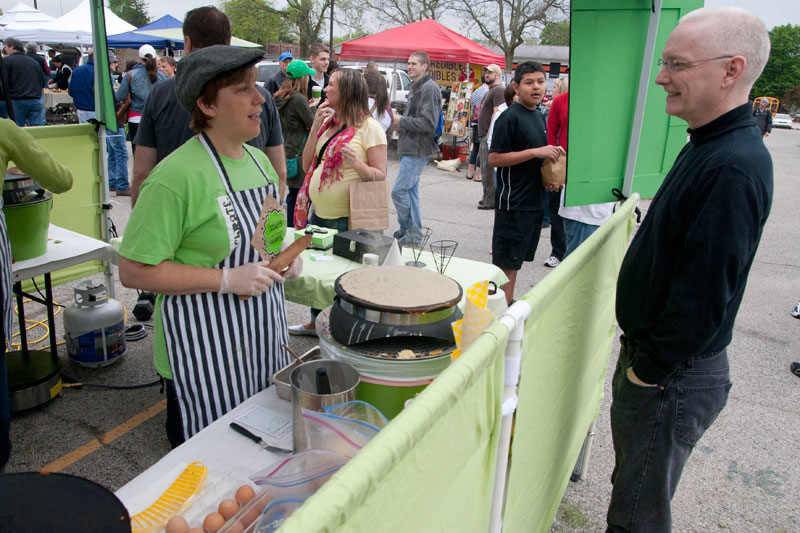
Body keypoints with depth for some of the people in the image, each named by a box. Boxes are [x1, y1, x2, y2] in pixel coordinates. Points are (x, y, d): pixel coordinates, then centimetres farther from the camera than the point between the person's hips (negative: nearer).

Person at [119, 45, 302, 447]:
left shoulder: (258, 161, 7)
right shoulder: (178, 174, -19)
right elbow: (133, 271, -18)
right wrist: (227, 280, -23)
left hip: (263, 343, 7)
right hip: (204, 356, -7)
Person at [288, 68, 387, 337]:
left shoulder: (369, 127, -9)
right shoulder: (328, 122, 12)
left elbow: (380, 175, -12)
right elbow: (307, 165, 8)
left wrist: (355, 163, -30)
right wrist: (315, 128, -1)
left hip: (346, 218, -7)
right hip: (318, 213, 8)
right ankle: (314, 322, 39)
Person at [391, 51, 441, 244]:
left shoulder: (429, 88, -14)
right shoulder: (415, 87, 17)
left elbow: (427, 123, -22)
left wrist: (402, 121, -13)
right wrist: (401, 125, 8)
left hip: (418, 149, -10)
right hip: (410, 147, 10)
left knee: (399, 190, -10)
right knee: (411, 190, 14)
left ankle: (408, 228, 1)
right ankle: (414, 230, 23)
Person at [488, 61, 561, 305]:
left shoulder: (538, 116, 14)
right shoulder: (509, 117, -12)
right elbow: (494, 158, -18)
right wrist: (536, 152, -20)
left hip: (534, 200, 8)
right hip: (513, 202, -8)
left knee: (515, 260, 16)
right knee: (507, 262, -2)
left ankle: (509, 305, 27)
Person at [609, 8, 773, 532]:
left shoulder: (735, 167, -25)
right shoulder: (709, 146, 9)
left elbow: (704, 292, -27)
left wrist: (651, 370, -15)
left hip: (671, 380, -9)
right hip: (649, 357, 10)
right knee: (632, 491, 25)